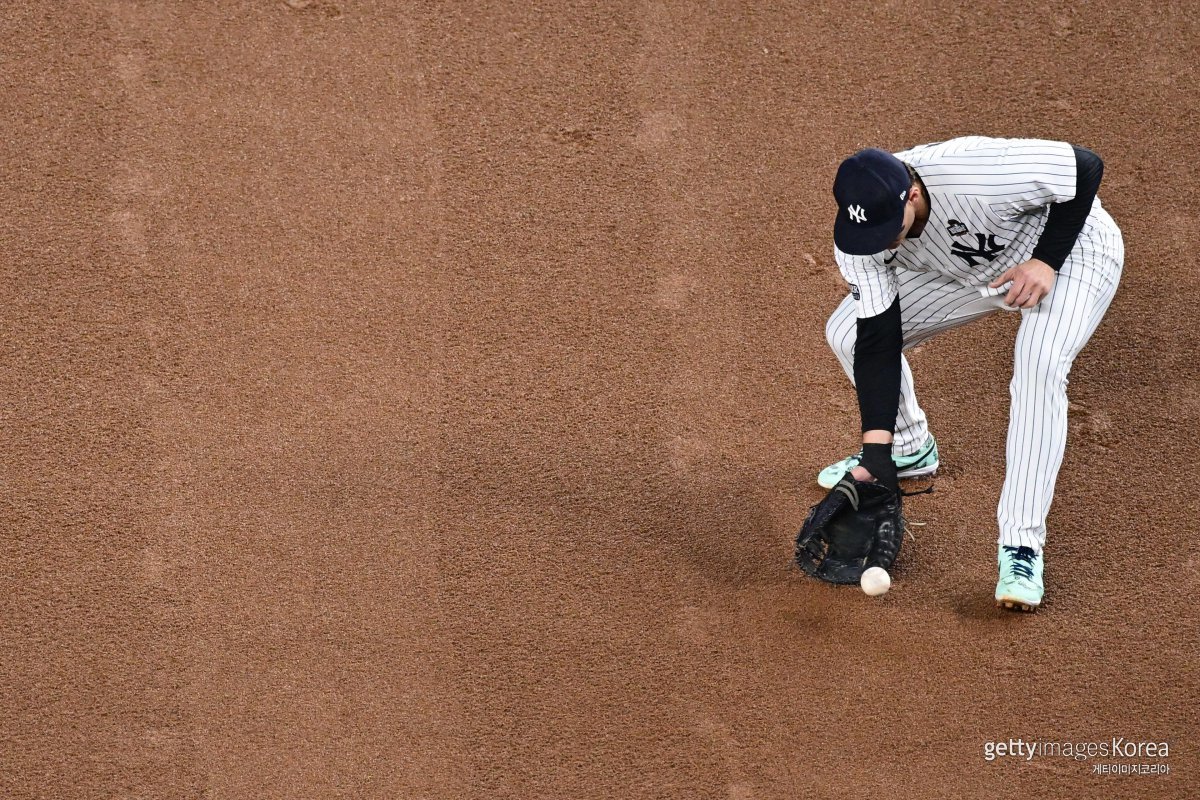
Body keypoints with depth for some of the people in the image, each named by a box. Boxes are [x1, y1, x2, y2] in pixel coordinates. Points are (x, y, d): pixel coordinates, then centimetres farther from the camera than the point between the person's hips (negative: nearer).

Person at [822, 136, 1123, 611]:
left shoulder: (976, 176, -43)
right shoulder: (859, 236, -25)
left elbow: (1086, 167, -29)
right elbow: (878, 340, -21)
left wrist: (1046, 262, -32)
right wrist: (875, 449, -26)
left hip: (1070, 250, -6)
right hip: (969, 270, 6)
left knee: (1039, 366, -33)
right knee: (848, 335, 1)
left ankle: (1021, 546, -27)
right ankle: (909, 449, 28)